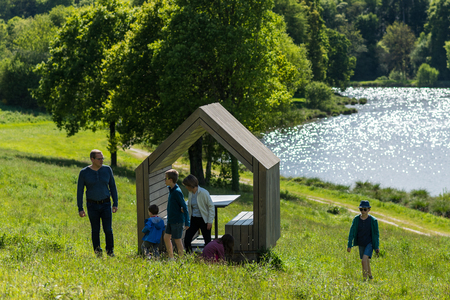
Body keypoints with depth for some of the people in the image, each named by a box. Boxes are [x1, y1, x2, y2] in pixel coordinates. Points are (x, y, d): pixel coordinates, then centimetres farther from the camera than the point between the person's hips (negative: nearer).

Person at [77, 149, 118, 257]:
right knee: (95, 230, 4)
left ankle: (110, 251, 13)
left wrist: (115, 204, 0)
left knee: (108, 229, -6)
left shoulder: (107, 170, -2)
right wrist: (80, 209, -7)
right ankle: (98, 252, 18)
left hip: (105, 204, 1)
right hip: (92, 205, -1)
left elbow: (113, 187, 4)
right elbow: (79, 191, -3)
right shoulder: (84, 173, -7)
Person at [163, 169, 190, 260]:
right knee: (166, 238, 13)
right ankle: (171, 258, 24)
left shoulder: (177, 192, -21)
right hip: (170, 220, 9)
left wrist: (187, 222, -19)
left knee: (177, 240, 1)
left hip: (177, 221, -9)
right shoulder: (171, 189, 6)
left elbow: (184, 207, -19)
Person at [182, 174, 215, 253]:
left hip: (203, 220, -6)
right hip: (193, 219, 6)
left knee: (207, 241, 2)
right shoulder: (190, 193, 3)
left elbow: (211, 206, -13)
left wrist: (210, 221, -15)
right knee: (187, 240, -1)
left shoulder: (203, 193, -17)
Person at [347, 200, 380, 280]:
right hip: (361, 244, 4)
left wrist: (377, 247, -2)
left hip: (370, 243, -4)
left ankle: (365, 279, -18)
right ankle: (370, 276, 38)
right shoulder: (356, 219, -7)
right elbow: (352, 232, -4)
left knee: (364, 260, -20)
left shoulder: (373, 220, -11)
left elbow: (376, 234, -3)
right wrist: (349, 245, -7)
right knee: (366, 262, 15)